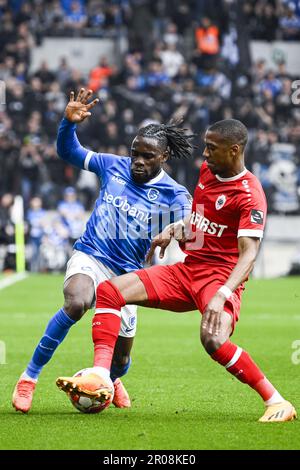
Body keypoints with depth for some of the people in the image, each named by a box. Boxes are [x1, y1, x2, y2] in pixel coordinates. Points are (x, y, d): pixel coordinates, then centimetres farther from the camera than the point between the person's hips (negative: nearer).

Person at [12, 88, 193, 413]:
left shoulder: (173, 195, -6)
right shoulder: (114, 166, 1)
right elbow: (68, 153, 11)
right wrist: (69, 123, -9)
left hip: (126, 273, 1)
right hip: (89, 257, -1)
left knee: (120, 359, 5)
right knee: (77, 303, -36)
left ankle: (112, 380, 48)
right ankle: (30, 377, -24)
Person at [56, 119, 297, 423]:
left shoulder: (249, 195, -16)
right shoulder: (207, 170, 9)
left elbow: (248, 253, -24)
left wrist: (222, 295, -36)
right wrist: (174, 230, 13)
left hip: (221, 275, -8)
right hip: (187, 270, 8)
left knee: (213, 339, -35)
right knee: (109, 291, -5)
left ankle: (276, 402, -20)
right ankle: (100, 376, -17)